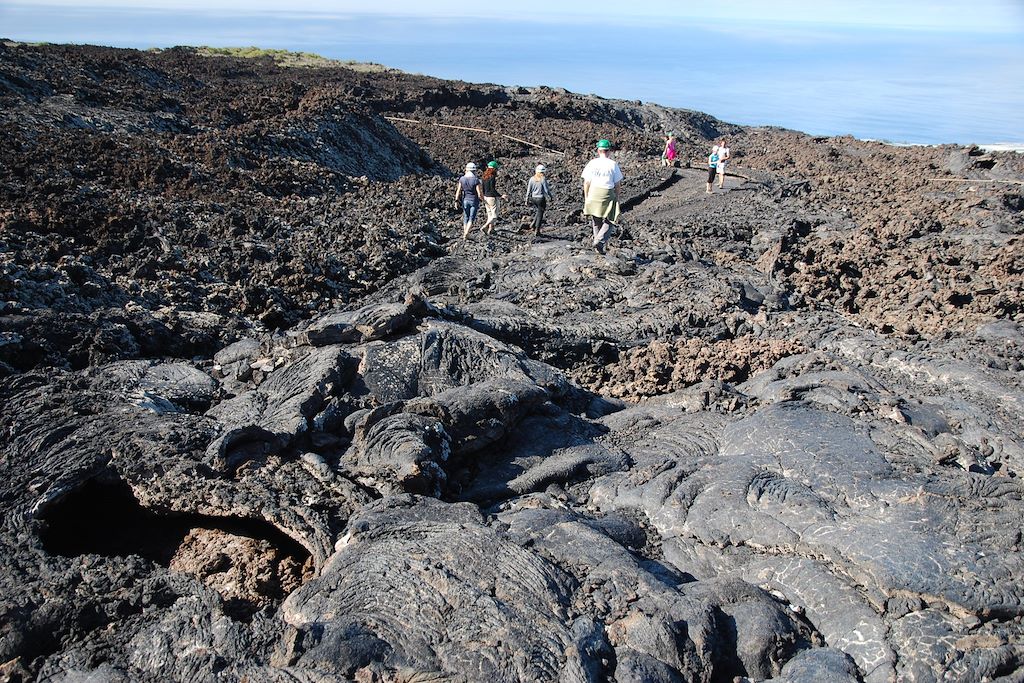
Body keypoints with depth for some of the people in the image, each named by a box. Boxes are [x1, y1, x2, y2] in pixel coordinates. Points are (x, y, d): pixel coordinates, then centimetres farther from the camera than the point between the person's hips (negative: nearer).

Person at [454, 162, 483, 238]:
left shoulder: (462, 179, -5)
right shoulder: (476, 180, -16)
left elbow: (458, 191, -4)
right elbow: (479, 194, -15)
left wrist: (456, 201, 4)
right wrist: (483, 199, 3)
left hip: (465, 200, 3)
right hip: (474, 201, -3)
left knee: (466, 218, 16)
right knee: (471, 219, 3)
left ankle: (465, 234, 18)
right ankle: (466, 234, -13)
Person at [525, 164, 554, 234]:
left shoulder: (532, 179, -2)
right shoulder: (543, 179, -15)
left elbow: (528, 190, 2)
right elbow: (546, 190, -12)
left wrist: (527, 200, 9)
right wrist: (550, 197, 4)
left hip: (533, 198, 5)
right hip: (541, 198, -5)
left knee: (538, 211, 29)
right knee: (540, 214, 7)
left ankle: (533, 223, 15)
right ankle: (537, 230, 8)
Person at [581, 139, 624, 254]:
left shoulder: (592, 163, 2)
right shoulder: (613, 164, -4)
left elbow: (586, 182, 3)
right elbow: (617, 184, -2)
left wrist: (586, 197, 11)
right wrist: (617, 199, 8)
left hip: (593, 194, 3)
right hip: (608, 195, -3)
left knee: (596, 222, 14)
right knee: (608, 222, 8)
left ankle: (599, 248, 19)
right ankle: (599, 241, -13)